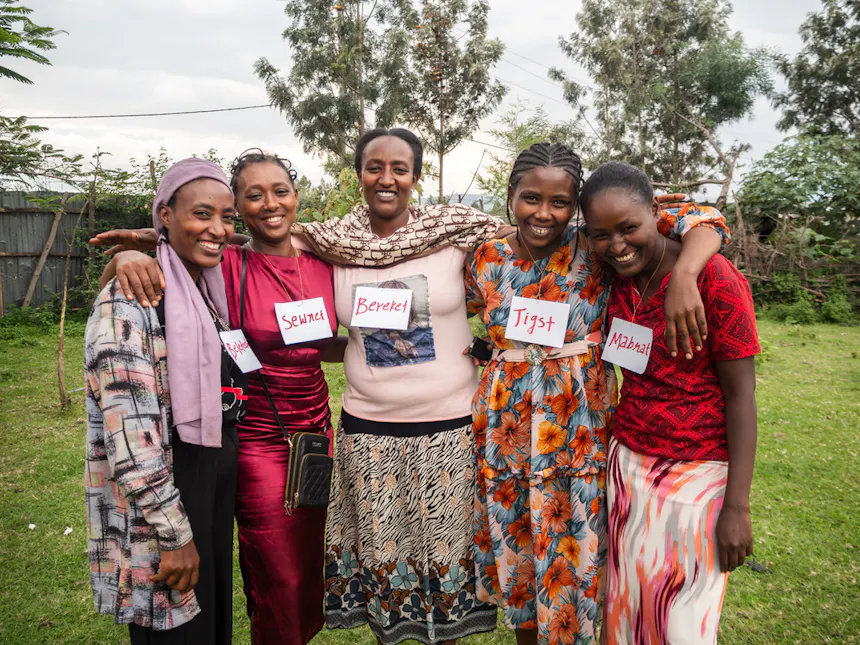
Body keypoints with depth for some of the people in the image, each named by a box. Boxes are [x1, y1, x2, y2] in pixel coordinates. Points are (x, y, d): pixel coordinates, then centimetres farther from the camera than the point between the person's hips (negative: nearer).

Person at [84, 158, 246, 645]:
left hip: (217, 483, 8)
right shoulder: (131, 299, -19)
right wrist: (175, 535, -19)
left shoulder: (209, 290, 8)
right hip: (157, 497, -8)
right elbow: (132, 438, -23)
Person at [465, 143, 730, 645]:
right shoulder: (488, 260, 1)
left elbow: (702, 224, -15)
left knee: (570, 558, 9)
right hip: (504, 428, 3)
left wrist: (683, 278, -32)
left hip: (578, 429, -3)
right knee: (512, 552, 18)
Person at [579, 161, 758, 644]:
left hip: (699, 475, -5)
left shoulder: (715, 278, -16)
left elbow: (741, 395, -13)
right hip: (628, 462, 5)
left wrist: (736, 506, -13)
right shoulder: (614, 280, 1)